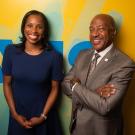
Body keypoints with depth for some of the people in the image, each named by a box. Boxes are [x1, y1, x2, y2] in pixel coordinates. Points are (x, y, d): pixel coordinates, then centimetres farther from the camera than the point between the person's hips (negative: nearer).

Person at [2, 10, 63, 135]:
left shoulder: (54, 56, -14)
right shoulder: (11, 51, -9)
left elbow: (55, 88, -6)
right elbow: (7, 84, -2)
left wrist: (43, 116, -8)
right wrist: (14, 113, -5)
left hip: (43, 114, -1)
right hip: (18, 115, 2)